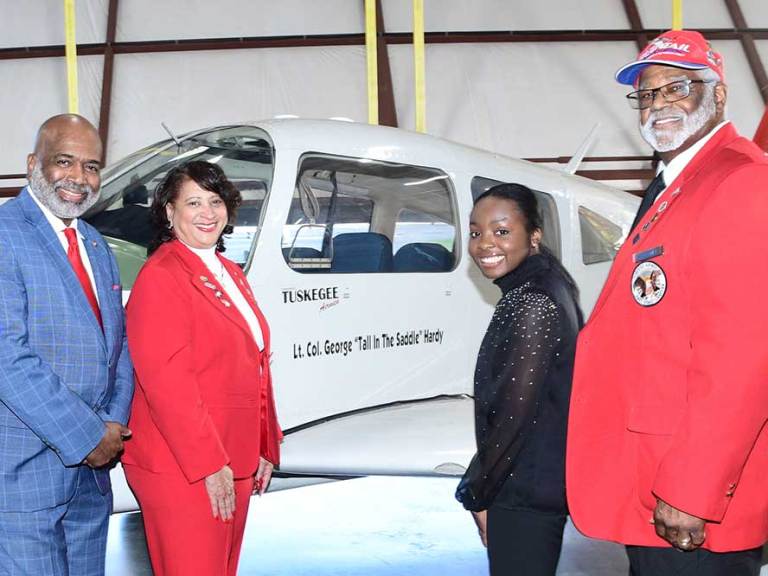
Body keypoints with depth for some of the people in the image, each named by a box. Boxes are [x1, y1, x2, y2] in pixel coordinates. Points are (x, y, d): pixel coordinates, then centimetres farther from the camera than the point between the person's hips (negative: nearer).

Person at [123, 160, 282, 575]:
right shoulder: (160, 277, -13)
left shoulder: (230, 273, 15)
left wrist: (265, 447, 16)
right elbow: (166, 381, -20)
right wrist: (209, 463, -21)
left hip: (235, 461, 9)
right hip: (181, 468, -9)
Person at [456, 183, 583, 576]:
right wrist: (483, 486, 15)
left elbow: (515, 412, -21)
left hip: (526, 495, -9)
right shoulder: (527, 293, 10)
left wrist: (478, 495, -11)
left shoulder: (533, 304, -20)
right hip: (539, 487, 10)